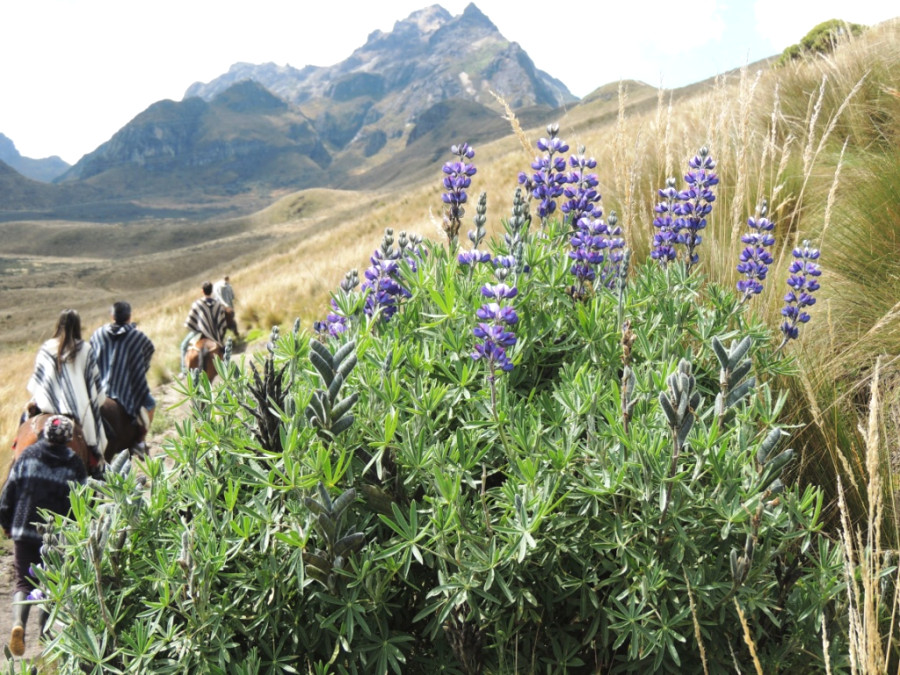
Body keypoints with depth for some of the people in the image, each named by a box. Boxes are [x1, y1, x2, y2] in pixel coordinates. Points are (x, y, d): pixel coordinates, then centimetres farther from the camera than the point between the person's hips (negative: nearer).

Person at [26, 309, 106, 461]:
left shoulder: (46, 349, 5)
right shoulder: (85, 349, 0)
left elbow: (37, 380, 6)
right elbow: (93, 379, 4)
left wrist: (35, 400, 14)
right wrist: (97, 401, 13)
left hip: (50, 406, 1)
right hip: (79, 407, -1)